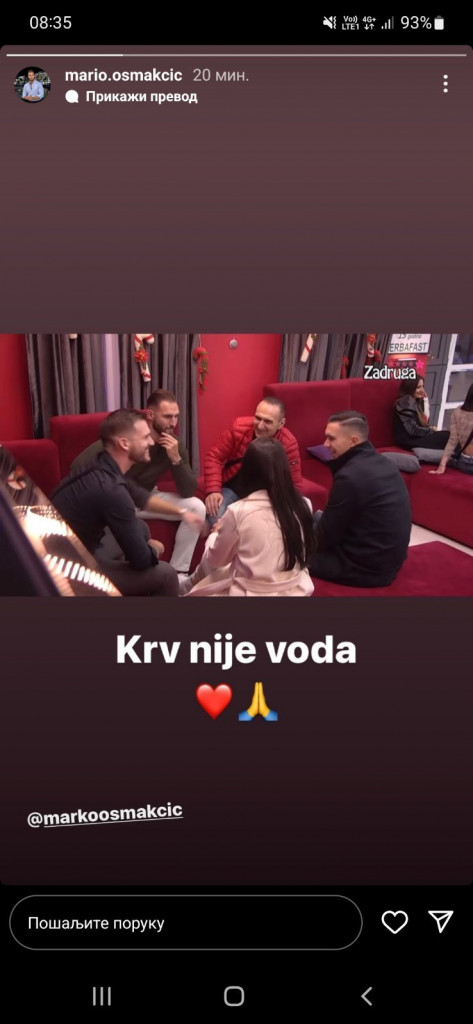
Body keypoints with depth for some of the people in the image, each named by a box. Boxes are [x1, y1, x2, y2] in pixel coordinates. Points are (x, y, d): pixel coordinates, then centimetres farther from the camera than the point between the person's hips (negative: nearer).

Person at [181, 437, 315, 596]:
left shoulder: (238, 511, -19)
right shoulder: (302, 505, -8)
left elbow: (215, 559, -3)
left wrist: (217, 533, 20)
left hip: (251, 593, -4)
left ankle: (187, 589, 48)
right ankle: (188, 586, 48)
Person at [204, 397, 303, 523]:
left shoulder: (289, 444, -19)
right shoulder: (239, 426, -16)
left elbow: (294, 486, -13)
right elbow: (214, 457, -8)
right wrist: (213, 491, -21)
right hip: (231, 489, 0)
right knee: (215, 518, -28)